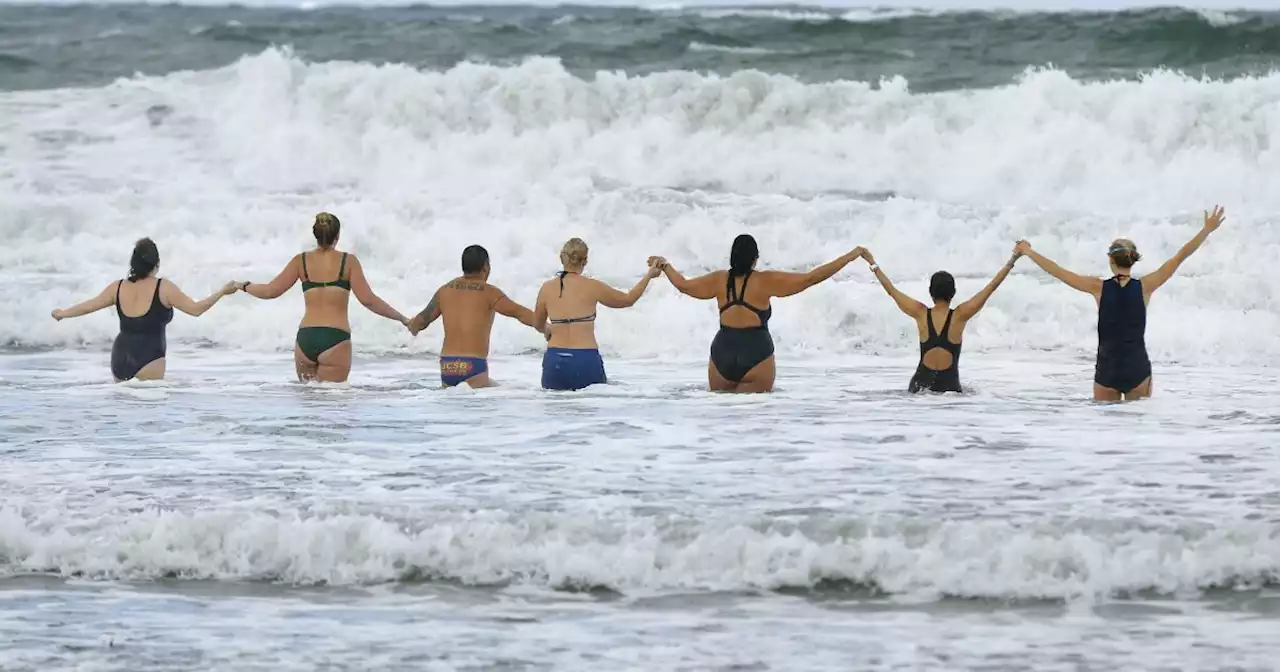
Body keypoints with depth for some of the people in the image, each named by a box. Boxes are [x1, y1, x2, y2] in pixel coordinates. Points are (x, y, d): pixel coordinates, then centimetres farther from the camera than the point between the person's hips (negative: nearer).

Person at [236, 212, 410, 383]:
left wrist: (243, 286, 27)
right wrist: (403, 319, 3)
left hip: (305, 338, 3)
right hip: (335, 339, -3)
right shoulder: (348, 261, 1)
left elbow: (271, 291, 8)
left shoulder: (302, 261, 8)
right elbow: (368, 300, -3)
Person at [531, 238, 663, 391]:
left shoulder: (547, 288, 5)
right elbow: (628, 300, 15)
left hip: (555, 360, 3)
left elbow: (538, 324, 22)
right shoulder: (592, 287, -1)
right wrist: (649, 275, 29)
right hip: (586, 361, -3)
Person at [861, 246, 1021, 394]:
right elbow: (990, 288, -1)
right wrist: (1012, 261, 4)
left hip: (920, 383, 2)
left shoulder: (921, 313, 1)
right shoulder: (960, 315, -4)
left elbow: (891, 290, 11)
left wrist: (872, 263, 23)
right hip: (949, 385, -2)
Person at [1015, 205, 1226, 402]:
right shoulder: (1144, 287, -6)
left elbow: (1057, 271, 1)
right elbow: (1180, 257, -3)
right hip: (1138, 371, 0)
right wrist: (1207, 230, 2)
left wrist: (1028, 252, 13)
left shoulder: (1099, 288, -6)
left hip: (1106, 373, 0)